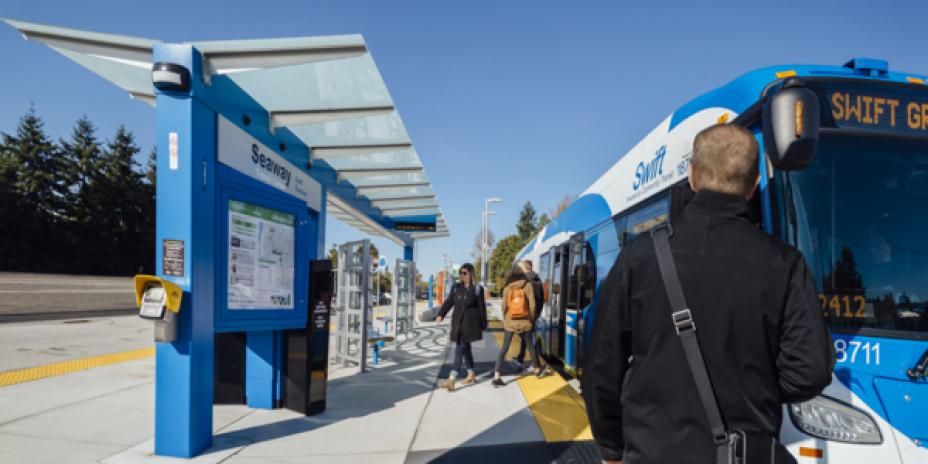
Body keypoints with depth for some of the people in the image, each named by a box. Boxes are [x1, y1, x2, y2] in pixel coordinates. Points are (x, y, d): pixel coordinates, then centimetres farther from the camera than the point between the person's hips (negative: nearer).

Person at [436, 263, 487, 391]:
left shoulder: (477, 289, -3)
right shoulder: (456, 288, 10)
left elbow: (482, 308, 0)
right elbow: (448, 302, 4)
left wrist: (483, 325, 2)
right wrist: (440, 314, -11)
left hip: (470, 323, -5)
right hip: (457, 323, 5)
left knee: (460, 349, -12)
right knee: (465, 348, 15)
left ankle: (451, 379, -18)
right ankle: (471, 374, 31)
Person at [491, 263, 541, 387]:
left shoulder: (507, 288, -5)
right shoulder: (528, 285, -7)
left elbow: (503, 306, -4)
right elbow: (532, 304, -8)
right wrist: (532, 317, 7)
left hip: (510, 322, 0)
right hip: (525, 321, 0)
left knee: (504, 348, 1)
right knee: (530, 344, 21)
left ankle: (496, 375, -8)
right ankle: (535, 367, 39)